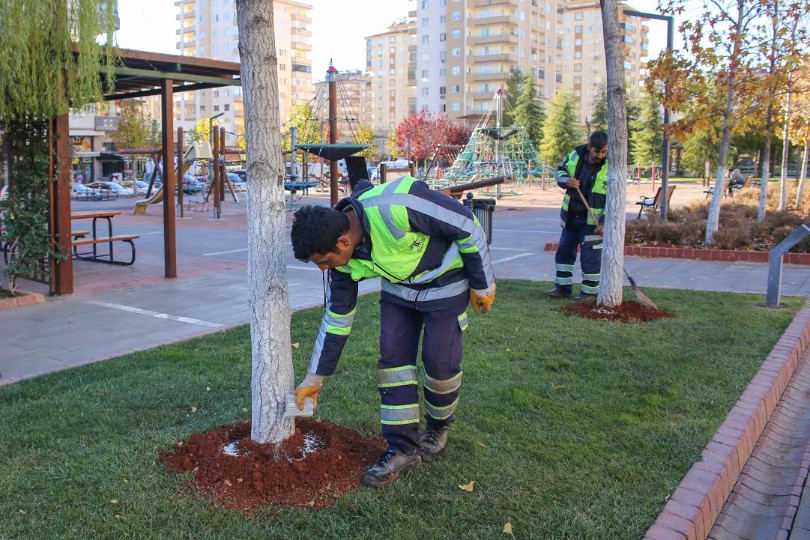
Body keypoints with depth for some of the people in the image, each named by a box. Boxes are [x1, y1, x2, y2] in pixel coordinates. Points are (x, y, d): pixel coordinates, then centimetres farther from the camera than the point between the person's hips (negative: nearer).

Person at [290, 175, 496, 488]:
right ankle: (403, 448, 8)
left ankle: (438, 427, 25)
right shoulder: (342, 257, -16)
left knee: (440, 362, -5)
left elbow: (466, 225, -27)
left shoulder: (394, 207, -40)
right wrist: (315, 378, 2)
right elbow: (336, 317, -2)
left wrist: (482, 284, -15)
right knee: (392, 358, -3)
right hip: (399, 287, 6)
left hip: (445, 280, -5)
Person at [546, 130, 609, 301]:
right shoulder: (575, 154, -3)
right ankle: (562, 286, 24)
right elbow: (560, 171, 12)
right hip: (571, 216, 6)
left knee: (590, 256, 1)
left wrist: (604, 222, -19)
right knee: (564, 250, 12)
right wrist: (566, 180, -12)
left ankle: (590, 291, 15)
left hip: (593, 220, -5)